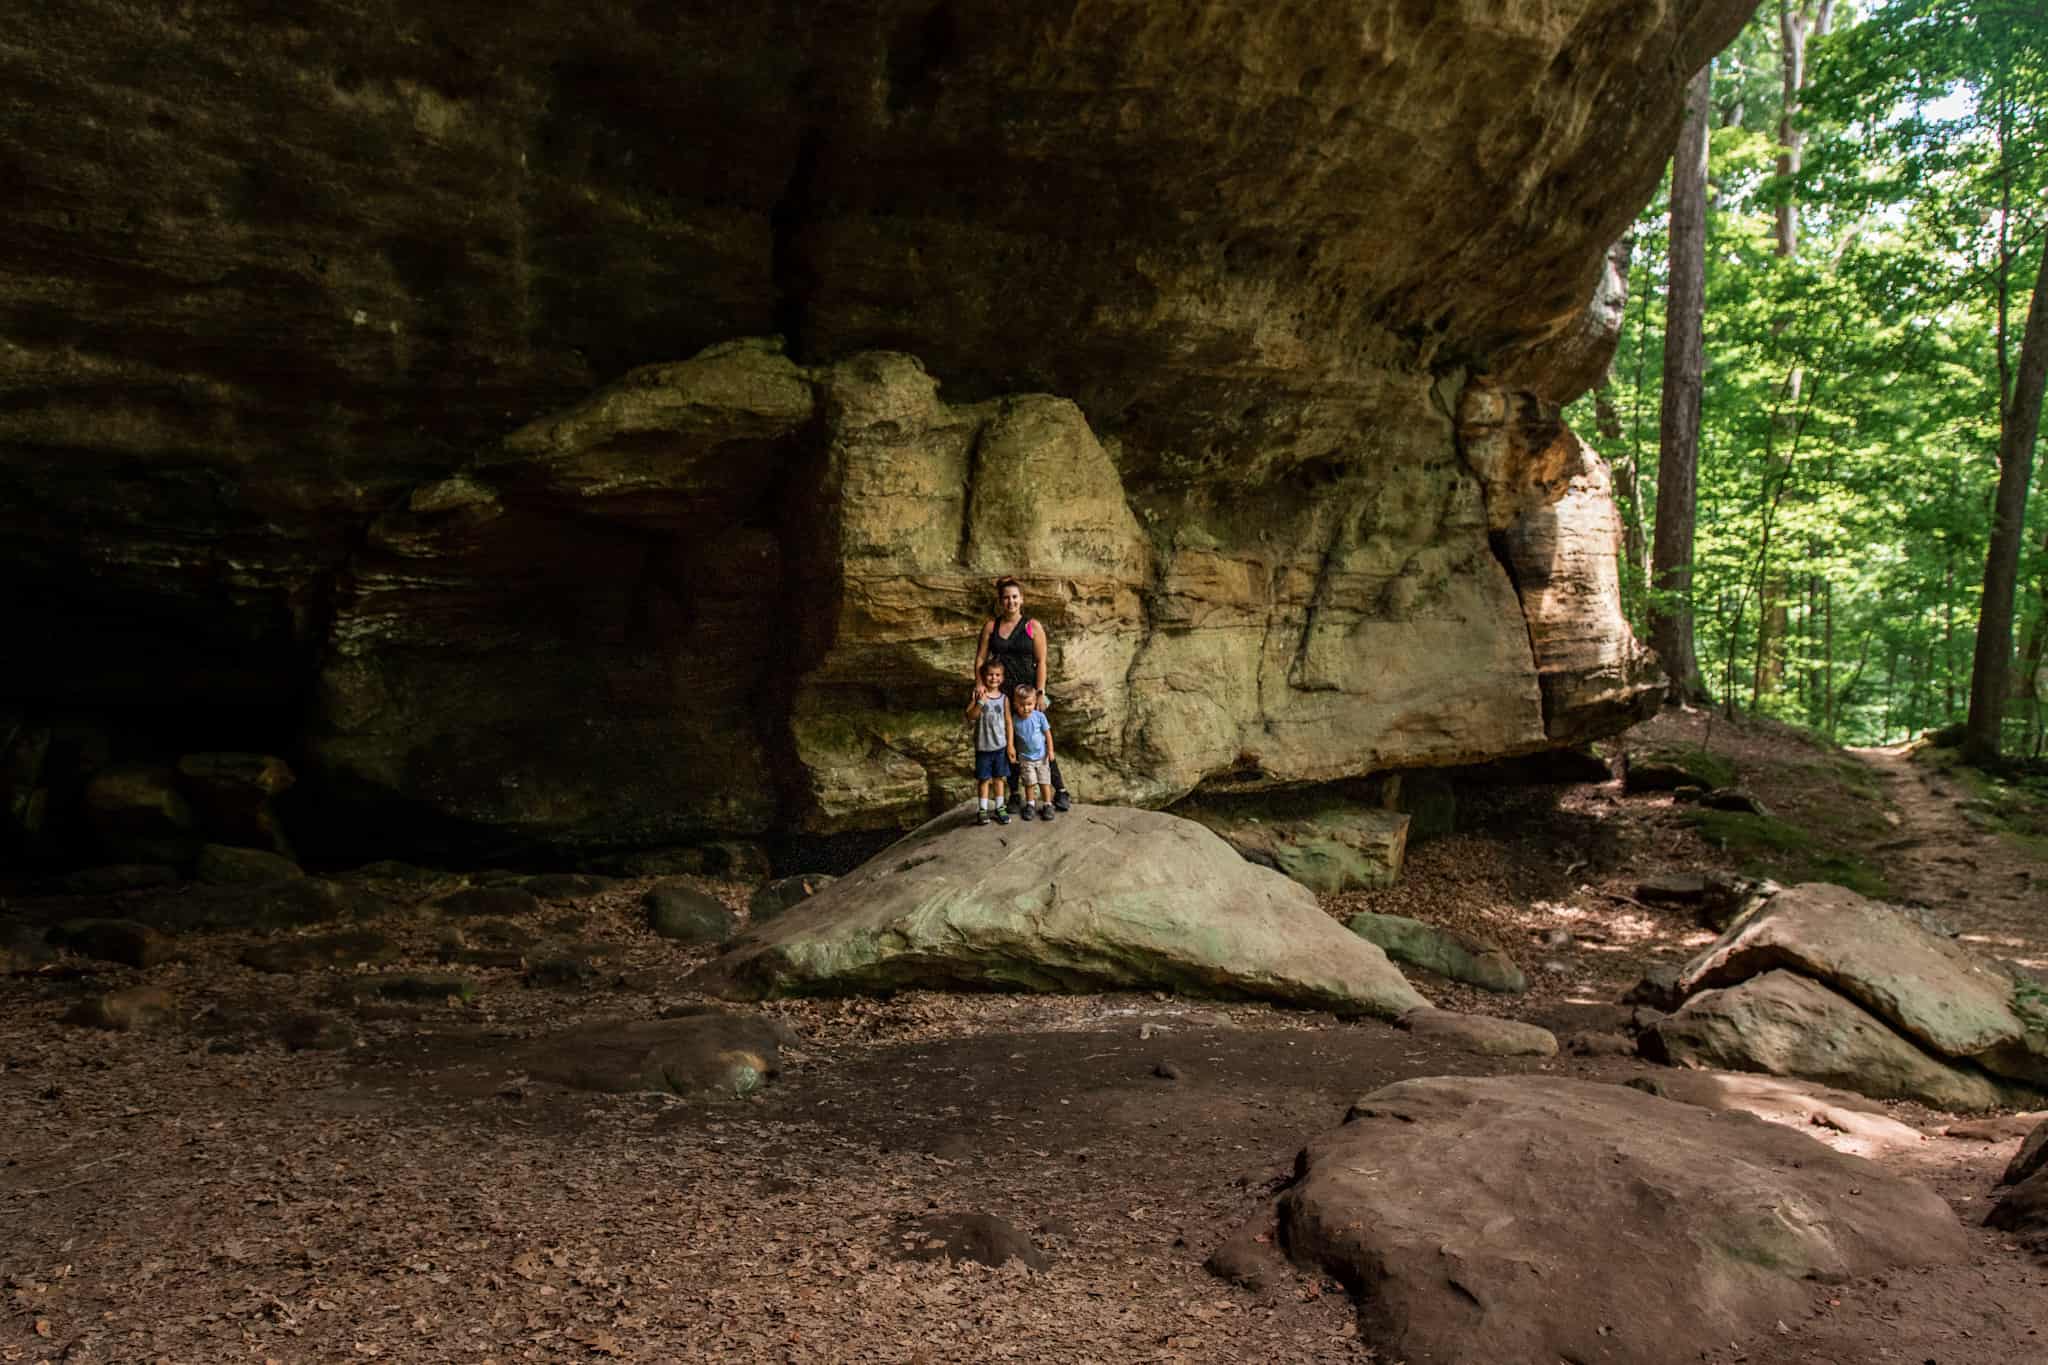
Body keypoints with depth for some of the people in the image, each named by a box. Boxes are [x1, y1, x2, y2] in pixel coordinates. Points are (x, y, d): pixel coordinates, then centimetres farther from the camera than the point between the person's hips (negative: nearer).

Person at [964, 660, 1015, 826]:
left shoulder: (1004, 699, -2)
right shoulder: (978, 695, -9)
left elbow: (1008, 723, 2)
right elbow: (970, 716, -20)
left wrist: (1010, 745, 0)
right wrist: (980, 701, -33)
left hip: (1000, 746, 2)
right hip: (983, 746, -2)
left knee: (999, 777, 12)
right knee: (983, 778, 7)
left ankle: (999, 808, 24)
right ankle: (983, 810, 18)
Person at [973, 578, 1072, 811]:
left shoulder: (1032, 627, -1)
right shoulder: (991, 626, 5)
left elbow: (1041, 662, -3)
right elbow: (980, 659, 5)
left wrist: (1040, 693, -11)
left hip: (1028, 689, -3)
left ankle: (1060, 791, 3)